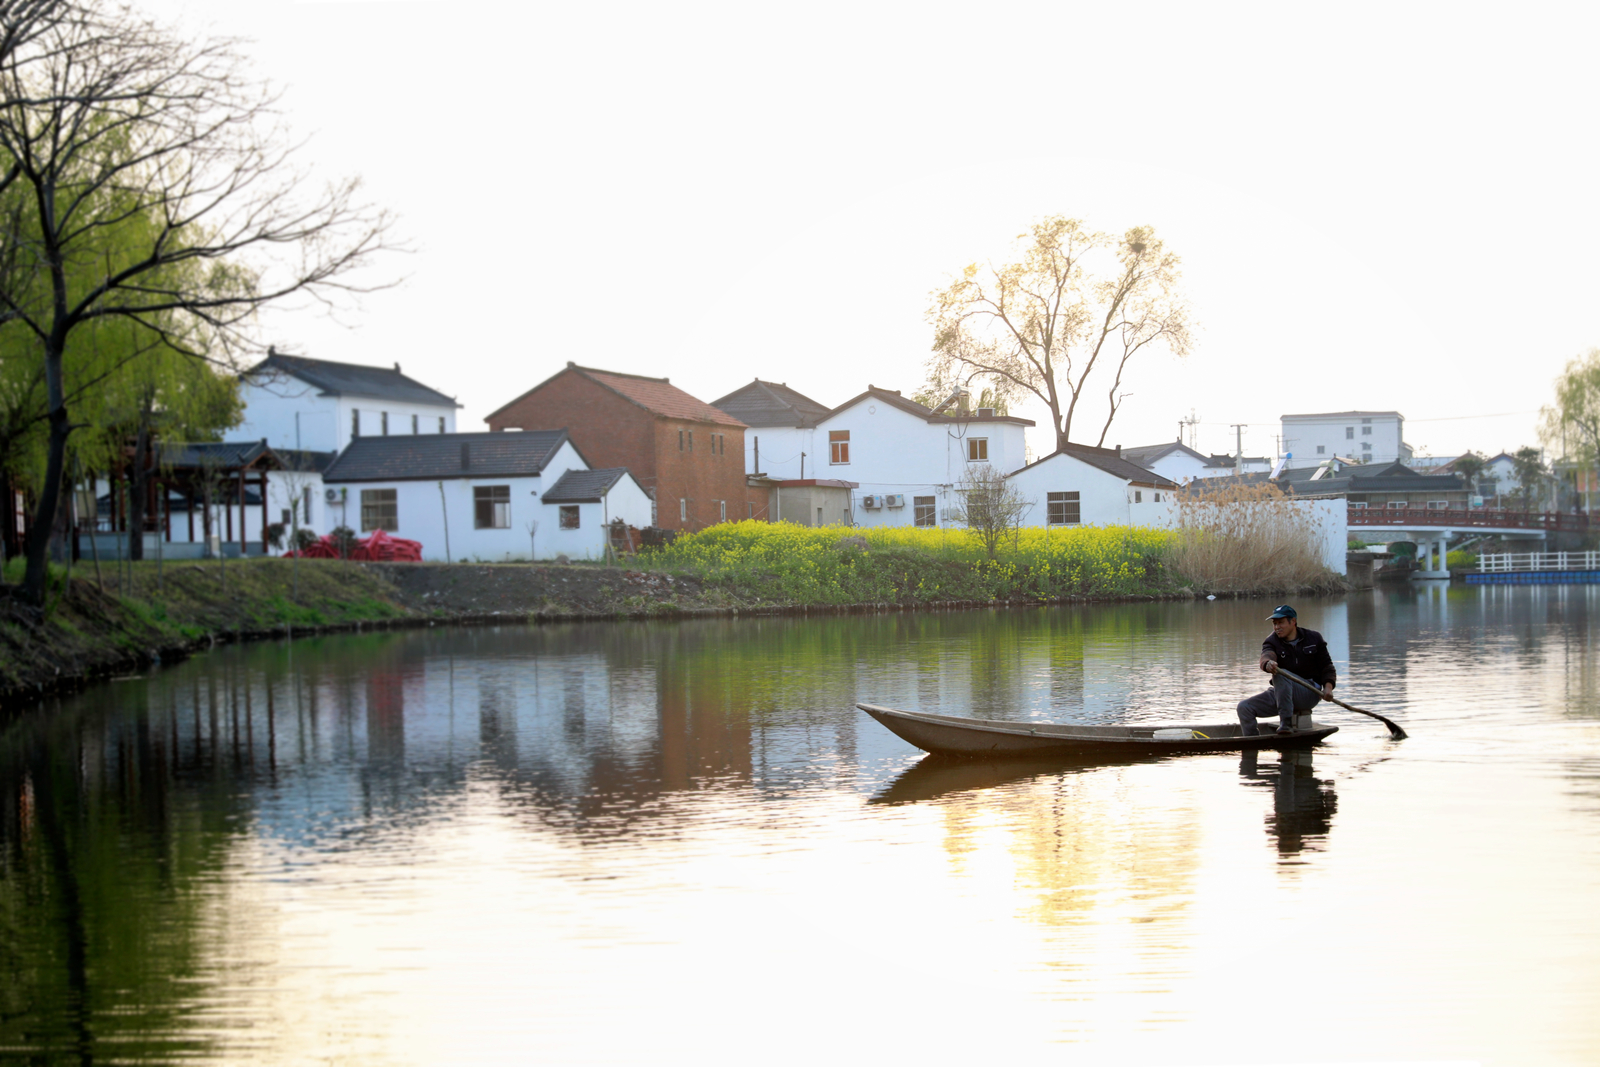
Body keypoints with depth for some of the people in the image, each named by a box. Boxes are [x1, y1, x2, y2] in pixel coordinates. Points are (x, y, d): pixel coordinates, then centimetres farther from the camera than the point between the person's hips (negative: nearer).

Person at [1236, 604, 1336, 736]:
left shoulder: (1314, 638, 2)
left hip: (1309, 693, -3)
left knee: (1280, 675, -34)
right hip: (1280, 694, 3)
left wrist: (1328, 687, -12)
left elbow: (1327, 667, 7)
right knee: (1244, 707, -14)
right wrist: (1268, 664, -51)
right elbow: (1266, 656, -25)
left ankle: (1286, 724, -36)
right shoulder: (1272, 642, 0)